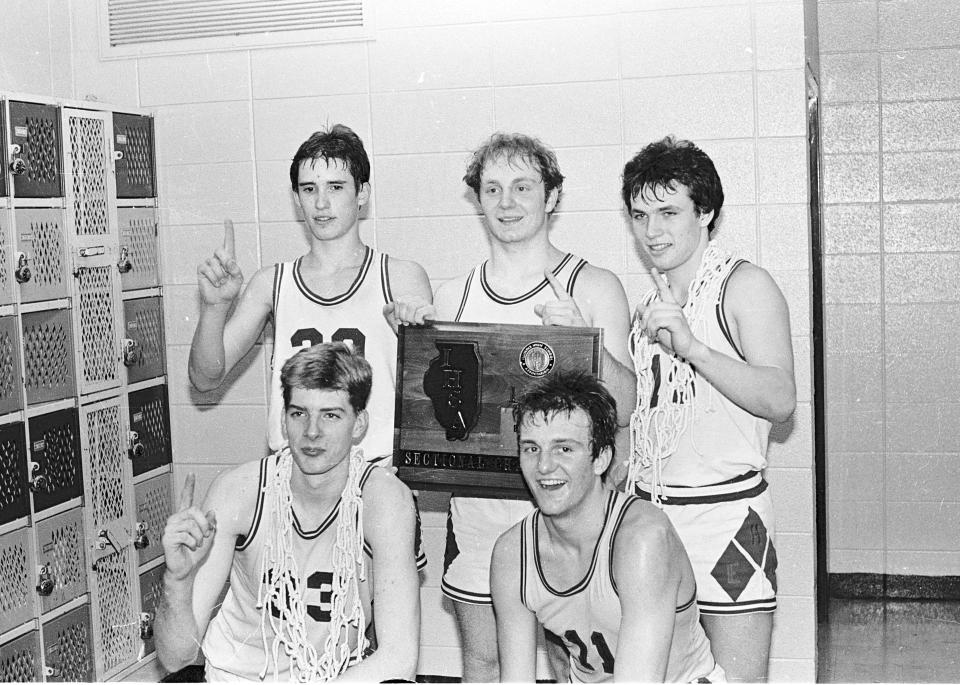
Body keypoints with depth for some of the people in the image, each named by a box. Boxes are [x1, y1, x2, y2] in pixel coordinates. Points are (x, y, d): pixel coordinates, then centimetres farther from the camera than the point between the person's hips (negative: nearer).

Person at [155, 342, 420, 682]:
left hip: (344, 675, 0)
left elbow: (399, 659, -23)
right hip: (237, 674, 0)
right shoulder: (238, 490, -16)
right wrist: (178, 578, -33)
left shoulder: (383, 498, -19)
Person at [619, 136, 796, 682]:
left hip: (726, 510, -6)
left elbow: (781, 400, -16)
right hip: (648, 510, 6)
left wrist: (691, 347, -24)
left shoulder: (744, 285, -3)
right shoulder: (653, 304, 17)